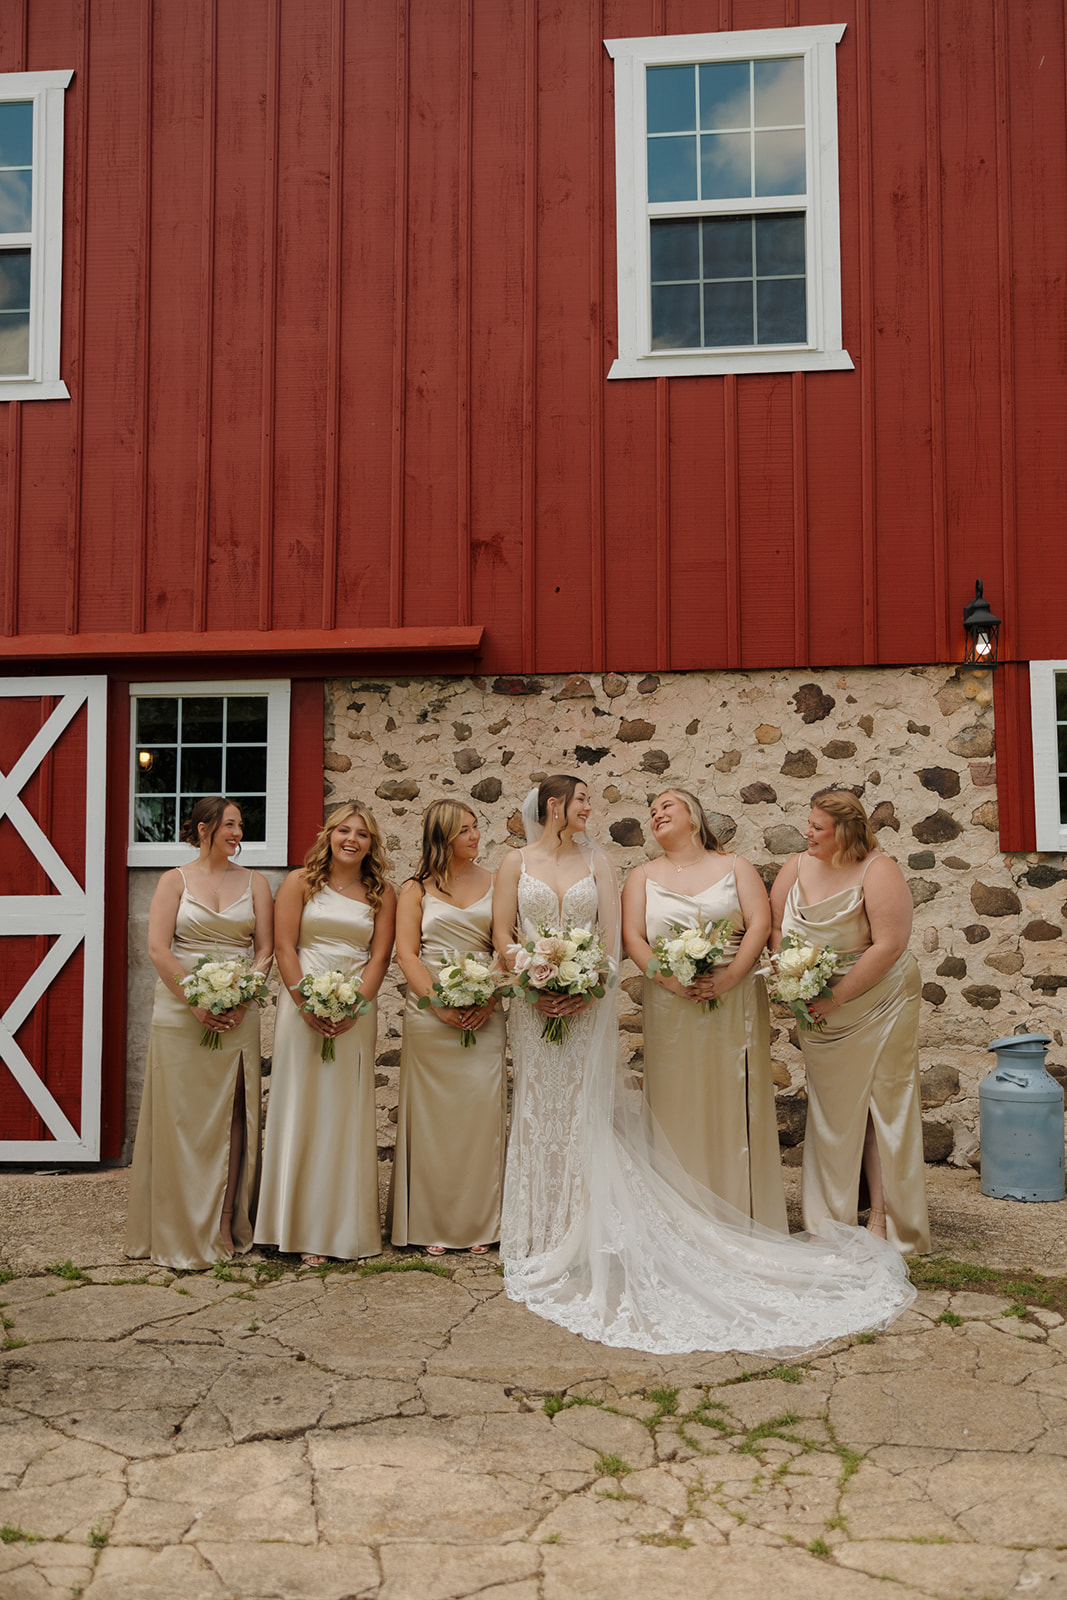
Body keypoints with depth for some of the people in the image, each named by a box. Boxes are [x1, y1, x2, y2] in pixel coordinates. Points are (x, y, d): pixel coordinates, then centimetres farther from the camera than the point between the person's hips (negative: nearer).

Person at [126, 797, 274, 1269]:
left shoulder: (254, 882, 9)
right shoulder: (175, 880, 3)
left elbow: (265, 951, 4)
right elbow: (158, 949, -5)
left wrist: (240, 1001, -10)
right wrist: (196, 1002, -13)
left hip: (238, 1015, 2)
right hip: (181, 1013, -2)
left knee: (231, 1118, 3)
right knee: (181, 1116, 1)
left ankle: (225, 1228, 12)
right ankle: (180, 1234, 11)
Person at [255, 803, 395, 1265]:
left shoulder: (381, 894, 8)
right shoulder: (300, 882, 4)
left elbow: (380, 955, 3)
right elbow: (283, 946, -2)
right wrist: (307, 1003, -12)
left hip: (357, 1011, 1)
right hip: (303, 1005, -1)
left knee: (348, 1113, 3)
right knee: (302, 1109, 0)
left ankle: (346, 1229, 12)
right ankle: (304, 1229, 9)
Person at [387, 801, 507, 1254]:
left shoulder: (494, 883, 10)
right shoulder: (416, 888, 7)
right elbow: (406, 952, 0)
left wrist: (488, 999, -10)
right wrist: (440, 1003, -13)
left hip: (483, 1012, 1)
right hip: (429, 1010, -1)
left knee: (482, 1110, -2)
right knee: (432, 1114, 1)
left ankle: (479, 1224, 10)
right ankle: (433, 1226, 12)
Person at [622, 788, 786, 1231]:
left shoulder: (735, 867, 9)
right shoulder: (643, 876, 12)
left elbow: (760, 924, -3)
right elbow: (632, 937, 1)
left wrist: (727, 979, -17)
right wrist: (669, 979, -16)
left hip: (735, 1003, 0)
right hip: (670, 1007, 1)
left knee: (736, 1103, 1)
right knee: (678, 1107, 1)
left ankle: (743, 1215, 10)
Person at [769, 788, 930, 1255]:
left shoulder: (878, 871, -14)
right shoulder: (797, 868, 2)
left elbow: (889, 945, -20)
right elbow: (774, 927, 9)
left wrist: (836, 996, -19)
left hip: (879, 1008, -5)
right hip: (820, 1014, 5)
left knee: (884, 1110, 2)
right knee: (831, 1114, 10)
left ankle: (888, 1220, 14)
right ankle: (832, 1222, 20)